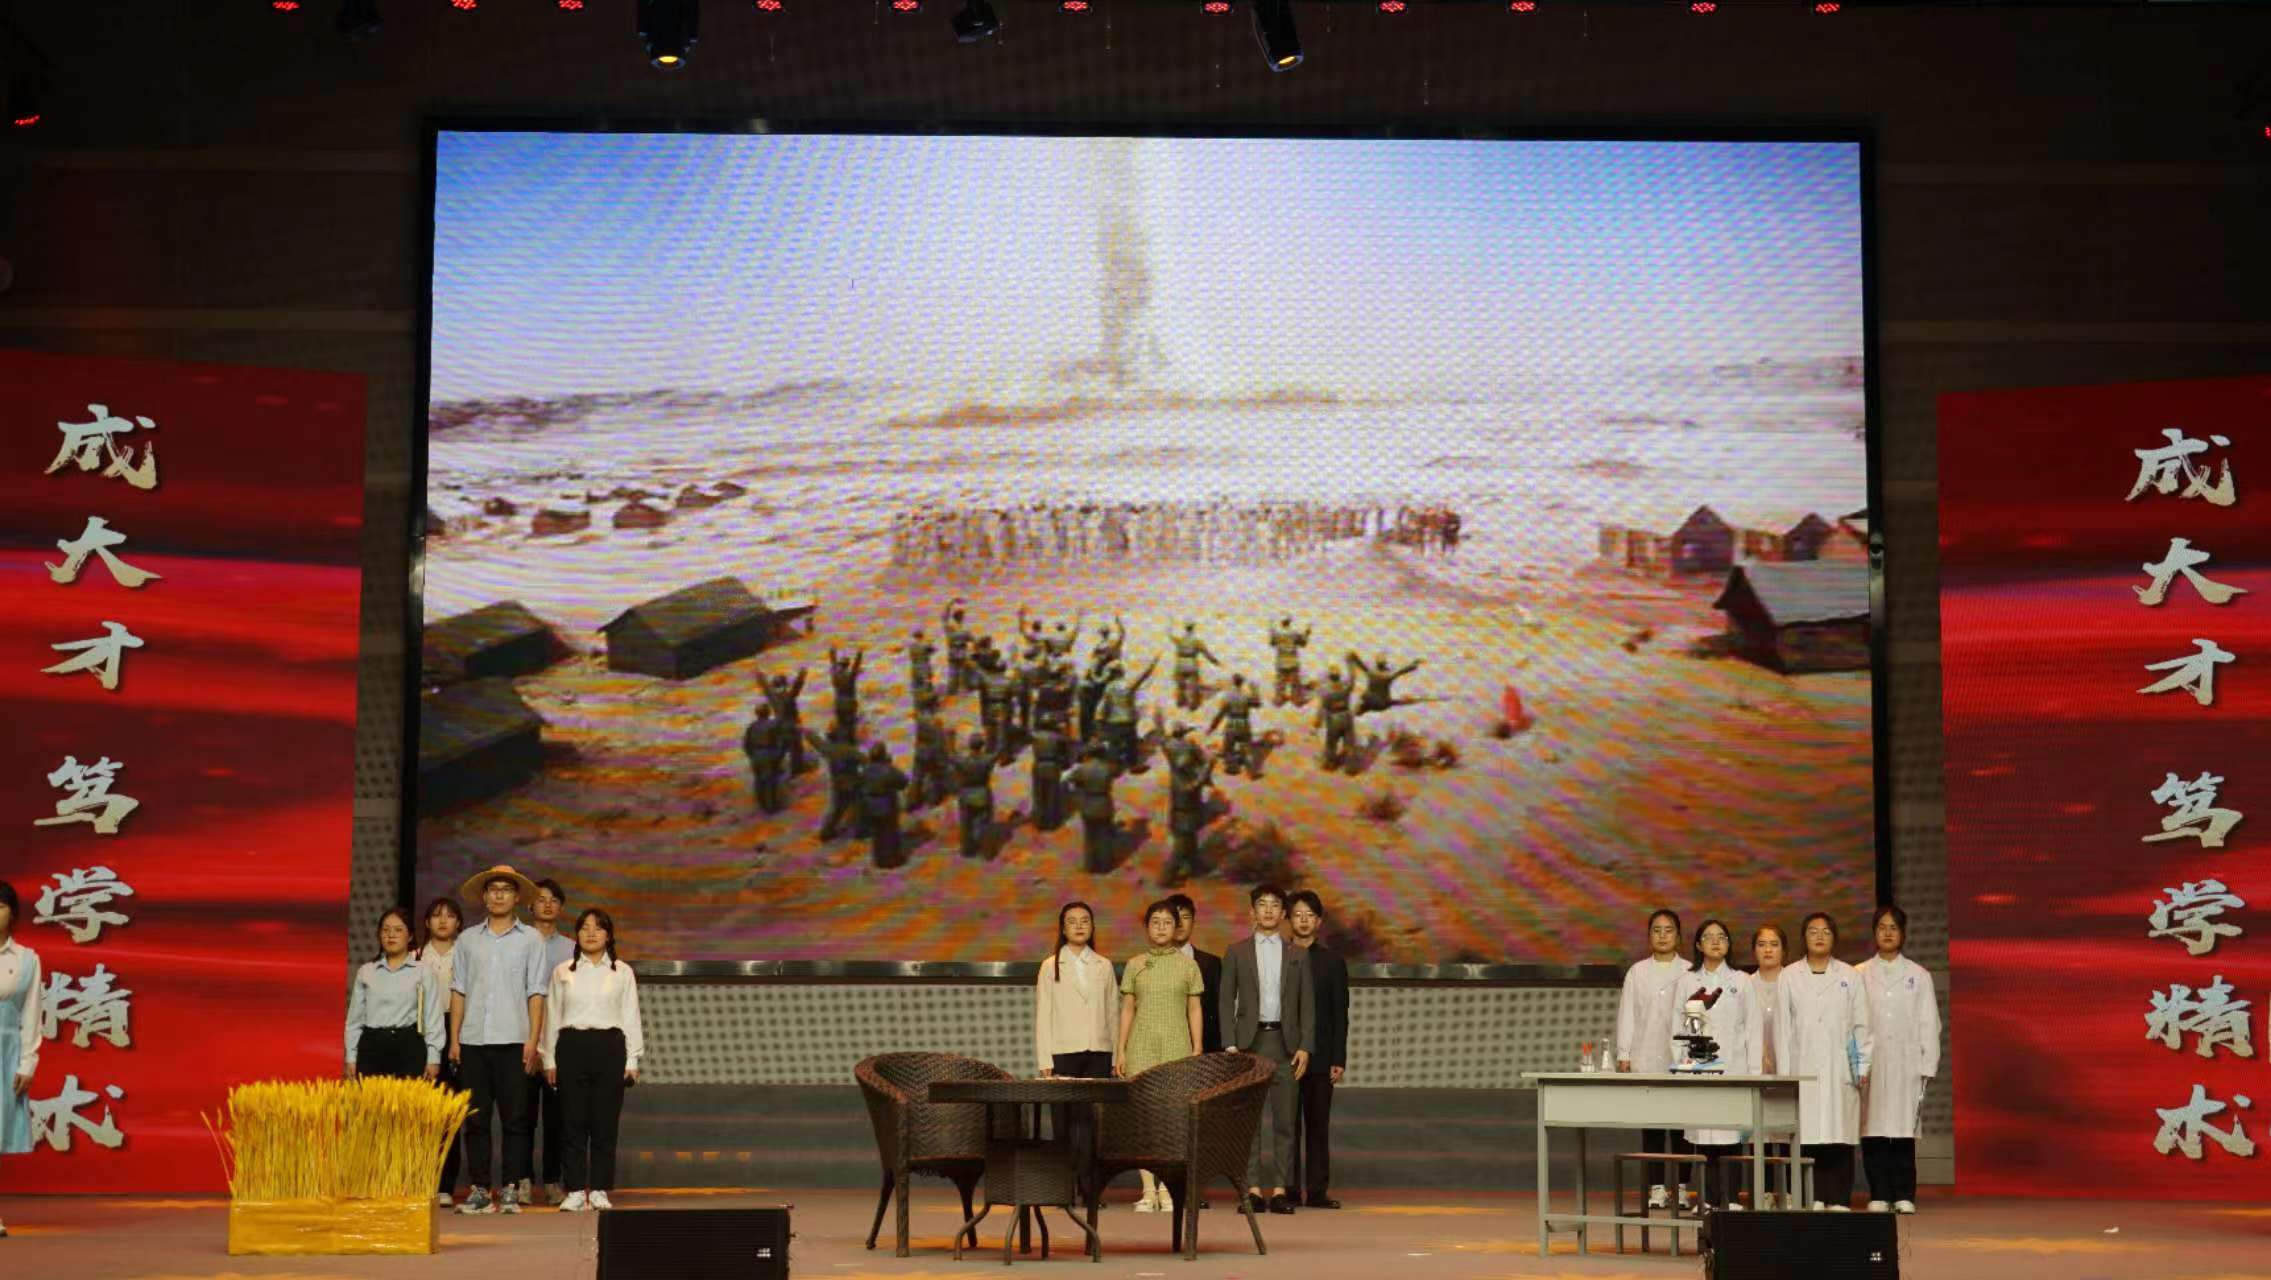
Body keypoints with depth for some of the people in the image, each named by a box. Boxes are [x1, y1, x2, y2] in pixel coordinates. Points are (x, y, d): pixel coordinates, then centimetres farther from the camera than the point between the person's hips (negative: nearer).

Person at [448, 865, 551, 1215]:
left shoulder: (530, 939, 6)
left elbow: (536, 993, 3)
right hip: (473, 1040, 2)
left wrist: (533, 1040, -5)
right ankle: (479, 1189, 9)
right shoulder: (468, 940, 12)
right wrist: (453, 1039, 5)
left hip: (513, 1041, -2)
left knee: (515, 1117, -1)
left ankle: (511, 1189, 4)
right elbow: (458, 991, 12)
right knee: (476, 1117, 3)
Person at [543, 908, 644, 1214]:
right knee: (574, 1122, -1)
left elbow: (631, 1017, 7)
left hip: (609, 1046, 0)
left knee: (605, 1122, -1)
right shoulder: (562, 972, 10)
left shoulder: (622, 972, 8)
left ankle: (600, 1191, 7)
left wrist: (632, 1060, 2)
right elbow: (552, 1017, 11)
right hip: (571, 1045, 0)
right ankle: (575, 1191, 5)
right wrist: (549, 1059, 6)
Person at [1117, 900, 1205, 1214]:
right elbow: (1127, 1009, 10)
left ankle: (1167, 1189, 0)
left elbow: (1195, 1009, 7)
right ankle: (1148, 1190, 1)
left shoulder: (1187, 964, 7)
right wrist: (1120, 1050, 4)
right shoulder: (1134, 965, 9)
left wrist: (1198, 1049, 0)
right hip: (1141, 1048, 1)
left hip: (1177, 1048, -1)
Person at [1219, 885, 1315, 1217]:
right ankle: (1253, 1188, 0)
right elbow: (1226, 1000, 5)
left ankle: (1279, 1189, 2)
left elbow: (1307, 1004, 8)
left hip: (1285, 1042, 1)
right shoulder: (1237, 952, 8)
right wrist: (1230, 1044, -5)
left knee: (1283, 1118, -1)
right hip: (1249, 1041, -1)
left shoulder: (1298, 955, 11)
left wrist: (1305, 1047, -2)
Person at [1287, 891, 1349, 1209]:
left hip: (1320, 1055, 0)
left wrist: (1339, 1059, -3)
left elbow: (1340, 1013, 4)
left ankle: (1317, 1189, 2)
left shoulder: (1332, 961, 7)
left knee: (1318, 1123, 0)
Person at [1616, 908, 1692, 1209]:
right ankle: (1655, 1187, 4)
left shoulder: (1689, 973, 5)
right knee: (1651, 1126, 1)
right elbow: (1627, 1014, 10)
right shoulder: (1637, 973, 12)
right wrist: (1624, 1055, 4)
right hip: (1646, 1060, 2)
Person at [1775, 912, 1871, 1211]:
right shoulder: (1789, 977, 9)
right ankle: (1814, 1198, -2)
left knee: (1840, 1134, -4)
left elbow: (1861, 1024, 10)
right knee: (1807, 1134, -6)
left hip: (1840, 1069, 0)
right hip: (1804, 1067, 0)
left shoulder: (1849, 976, 11)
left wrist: (1863, 1066, 3)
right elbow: (1783, 1026, 6)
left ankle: (1839, 1199, -1)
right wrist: (1784, 1072, 0)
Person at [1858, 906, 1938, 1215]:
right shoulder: (1858, 975, 9)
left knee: (1904, 1132, -4)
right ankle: (1879, 1196, 2)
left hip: (1906, 1065, 0)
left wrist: (1927, 1067, 0)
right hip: (1870, 1067, 0)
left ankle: (1904, 1196, 1)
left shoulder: (1918, 975, 11)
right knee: (1873, 1132, -3)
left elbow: (1929, 1024, 8)